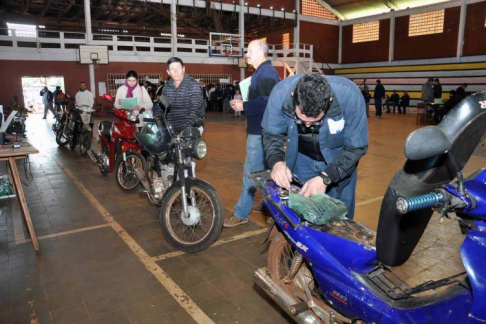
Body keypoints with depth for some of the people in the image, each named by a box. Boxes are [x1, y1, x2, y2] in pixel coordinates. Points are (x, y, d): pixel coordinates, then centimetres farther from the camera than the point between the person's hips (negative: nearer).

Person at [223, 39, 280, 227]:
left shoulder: (266, 72, -15)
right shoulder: (263, 71, 19)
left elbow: (266, 102, -27)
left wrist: (244, 106, -18)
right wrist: (244, 103, 9)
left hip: (261, 132, -11)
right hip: (262, 129, 11)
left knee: (251, 174, -6)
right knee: (266, 171, 17)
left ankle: (241, 214, 0)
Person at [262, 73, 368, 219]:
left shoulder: (350, 96, -33)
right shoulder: (281, 93, -29)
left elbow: (355, 147, -22)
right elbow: (271, 134, -12)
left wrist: (325, 178, -33)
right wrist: (277, 162, -32)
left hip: (340, 161, -1)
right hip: (301, 160, 1)